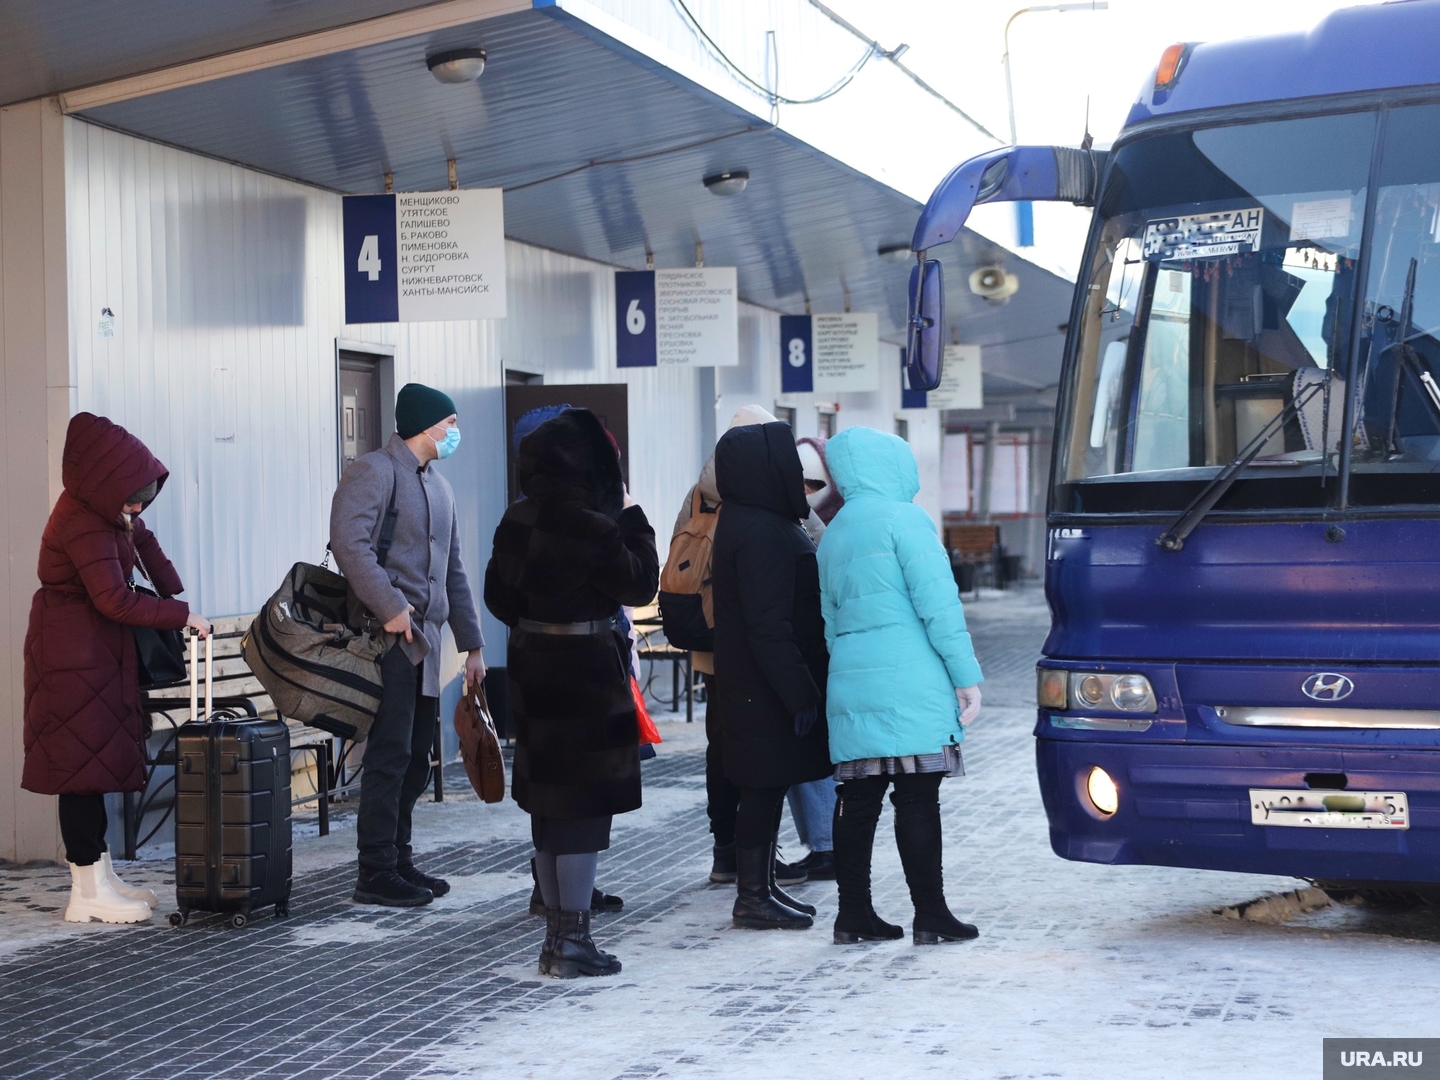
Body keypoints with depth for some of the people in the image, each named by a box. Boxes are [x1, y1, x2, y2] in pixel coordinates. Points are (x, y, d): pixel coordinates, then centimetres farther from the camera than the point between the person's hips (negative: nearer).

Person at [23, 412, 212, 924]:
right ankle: (88, 892, -5)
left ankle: (100, 876, 18)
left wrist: (177, 596, 6)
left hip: (100, 651, 10)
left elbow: (141, 540, 18)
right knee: (83, 760, -8)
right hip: (74, 654, -10)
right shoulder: (84, 523, -24)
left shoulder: (106, 507, 5)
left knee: (100, 760, 12)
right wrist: (182, 615, -16)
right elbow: (115, 600, -25)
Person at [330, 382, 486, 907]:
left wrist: (471, 643, 22)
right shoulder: (373, 471, -7)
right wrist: (391, 608, -23)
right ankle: (376, 873, -3)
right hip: (387, 637, -9)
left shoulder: (439, 487, 22)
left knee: (416, 758, 11)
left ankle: (400, 860, 20)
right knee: (390, 755, -8)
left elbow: (454, 570, 25)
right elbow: (349, 542, -21)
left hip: (424, 638, 9)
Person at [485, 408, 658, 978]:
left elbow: (498, 594, 10)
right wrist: (633, 517, -1)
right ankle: (572, 941, 3)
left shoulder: (518, 519, 3)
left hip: (533, 667, 8)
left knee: (548, 802, 15)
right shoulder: (591, 529, -19)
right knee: (585, 803, 0)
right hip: (587, 671, -8)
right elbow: (640, 584, -9)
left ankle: (557, 935, 23)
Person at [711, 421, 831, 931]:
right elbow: (769, 627, -23)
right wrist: (800, 693, -21)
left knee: (765, 787, 14)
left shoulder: (748, 522, 12)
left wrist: (803, 686, 20)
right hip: (765, 688, -10)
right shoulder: (760, 534, -20)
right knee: (765, 787, -3)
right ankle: (754, 898, 4)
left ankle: (760, 888, 21)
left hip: (752, 683, 10)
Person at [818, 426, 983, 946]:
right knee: (917, 798, -5)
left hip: (850, 688, 7)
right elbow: (938, 603, -11)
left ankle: (853, 913, 12)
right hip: (910, 686, -7)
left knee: (857, 800, 8)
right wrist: (966, 674, -9)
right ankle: (929, 915, -2)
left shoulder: (833, 535, 19)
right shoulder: (904, 519, -5)